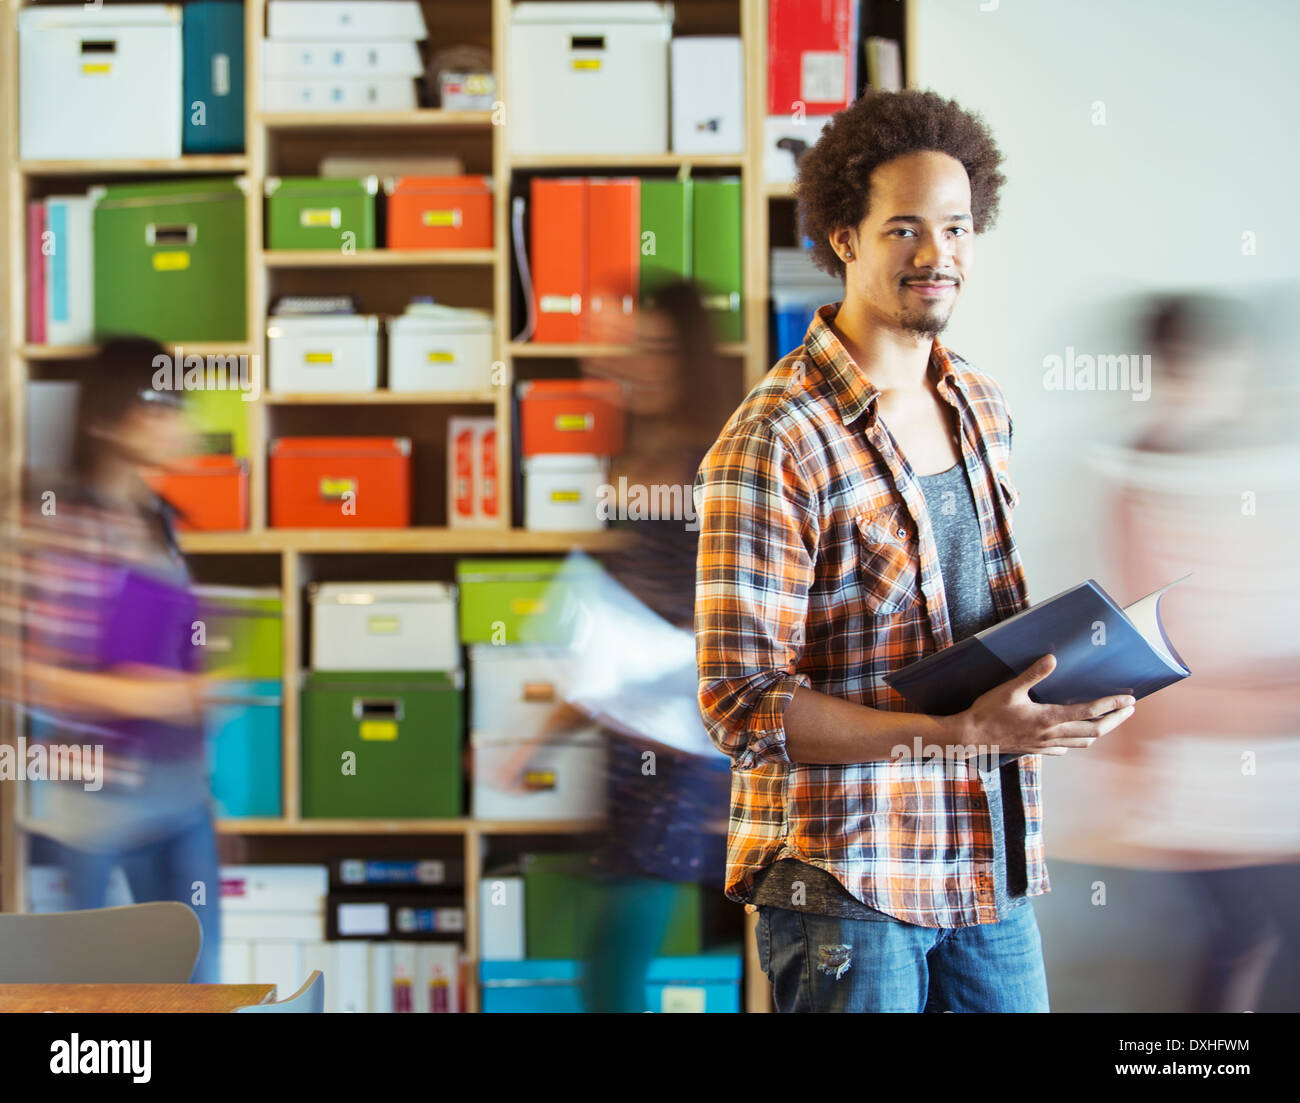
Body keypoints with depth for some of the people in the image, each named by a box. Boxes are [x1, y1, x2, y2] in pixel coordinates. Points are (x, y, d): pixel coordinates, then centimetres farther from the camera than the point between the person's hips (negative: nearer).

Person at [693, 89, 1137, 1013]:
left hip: (991, 869, 7)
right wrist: (959, 733, -25)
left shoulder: (983, 408, 9)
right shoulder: (775, 441, -15)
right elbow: (744, 703, -18)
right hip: (848, 882, -7)